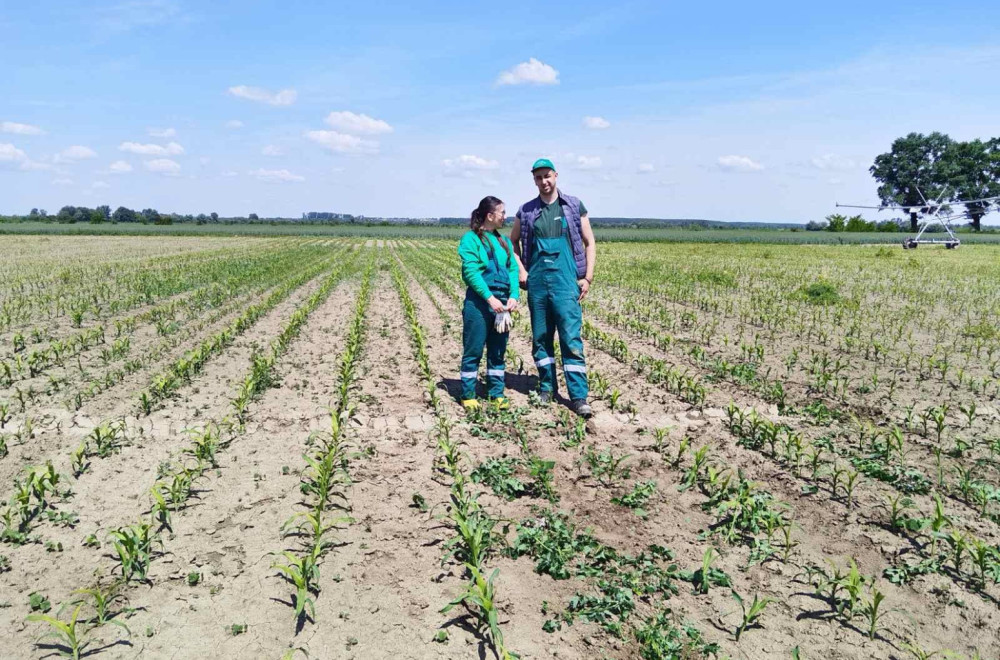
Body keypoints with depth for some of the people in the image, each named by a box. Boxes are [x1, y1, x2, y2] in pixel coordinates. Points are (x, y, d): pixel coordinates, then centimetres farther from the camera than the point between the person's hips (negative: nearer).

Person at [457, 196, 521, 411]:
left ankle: (497, 394, 22)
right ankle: (468, 396, 12)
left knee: (498, 351, 12)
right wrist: (490, 298, -20)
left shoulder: (504, 241, 15)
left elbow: (513, 269, 9)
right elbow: (471, 272, -13)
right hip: (479, 301, -6)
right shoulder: (471, 239, -4)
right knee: (473, 350, 2)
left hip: (502, 302, 6)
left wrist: (513, 295, -7)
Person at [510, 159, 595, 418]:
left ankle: (579, 397, -5)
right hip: (536, 281, 3)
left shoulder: (574, 206, 4)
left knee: (571, 339, -7)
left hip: (565, 281, -3)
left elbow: (589, 243, 7)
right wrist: (520, 270, 7)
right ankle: (547, 387, 23)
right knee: (540, 337, 9)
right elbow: (513, 241, 22)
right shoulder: (526, 211, 9)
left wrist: (588, 277, -2)